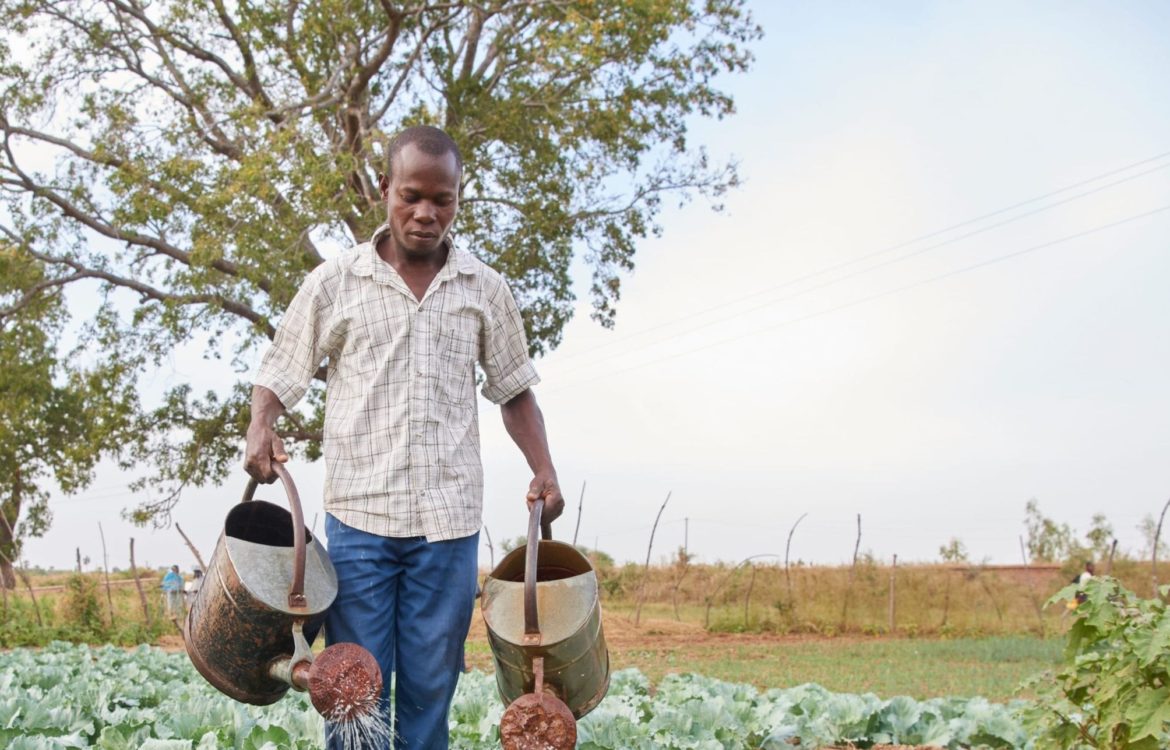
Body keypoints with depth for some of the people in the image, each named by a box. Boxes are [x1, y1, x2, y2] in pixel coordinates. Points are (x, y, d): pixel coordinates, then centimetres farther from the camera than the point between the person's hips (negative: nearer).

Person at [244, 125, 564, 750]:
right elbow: (279, 374, 9)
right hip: (358, 512, -1)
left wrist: (543, 468, 3)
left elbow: (513, 389, 16)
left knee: (430, 691, 7)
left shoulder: (486, 290, 8)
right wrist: (261, 427, -11)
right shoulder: (333, 283, 3)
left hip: (449, 518, 1)